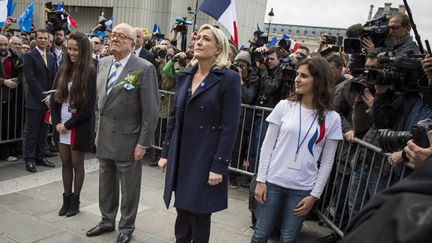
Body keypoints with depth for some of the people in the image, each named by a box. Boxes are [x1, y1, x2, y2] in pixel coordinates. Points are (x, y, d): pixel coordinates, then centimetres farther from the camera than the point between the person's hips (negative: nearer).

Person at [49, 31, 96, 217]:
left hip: (79, 126, -5)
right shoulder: (63, 69, 5)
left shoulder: (90, 72, -10)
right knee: (65, 163, 12)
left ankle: (75, 200, 21)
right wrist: (56, 122, -2)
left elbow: (89, 105, -13)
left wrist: (69, 125, -12)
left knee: (76, 163, 7)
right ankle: (66, 199, 24)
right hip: (61, 125, 5)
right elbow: (55, 97, 9)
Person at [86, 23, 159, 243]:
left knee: (129, 187, 10)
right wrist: (98, 130, 13)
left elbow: (151, 110, -14)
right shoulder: (103, 63, 7)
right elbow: (99, 100, 14)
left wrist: (143, 143, -14)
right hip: (104, 138, 6)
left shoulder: (144, 68, -14)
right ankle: (107, 220, 39)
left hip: (127, 140, -6)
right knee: (106, 184, 19)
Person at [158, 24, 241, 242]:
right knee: (182, 212, 15)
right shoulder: (185, 76, 8)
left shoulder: (229, 79, -10)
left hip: (205, 159, -5)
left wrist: (219, 165, -15)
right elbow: (174, 117, 12)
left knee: (199, 216, 7)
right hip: (180, 156, 5)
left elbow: (230, 127, -13)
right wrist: (166, 153, 11)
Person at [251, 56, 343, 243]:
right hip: (273, 181, 0)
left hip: (302, 189, 0)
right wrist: (260, 180, -4)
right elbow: (267, 146, 0)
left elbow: (327, 161, 1)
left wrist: (314, 195, -2)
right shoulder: (284, 106, -3)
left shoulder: (331, 118, -3)